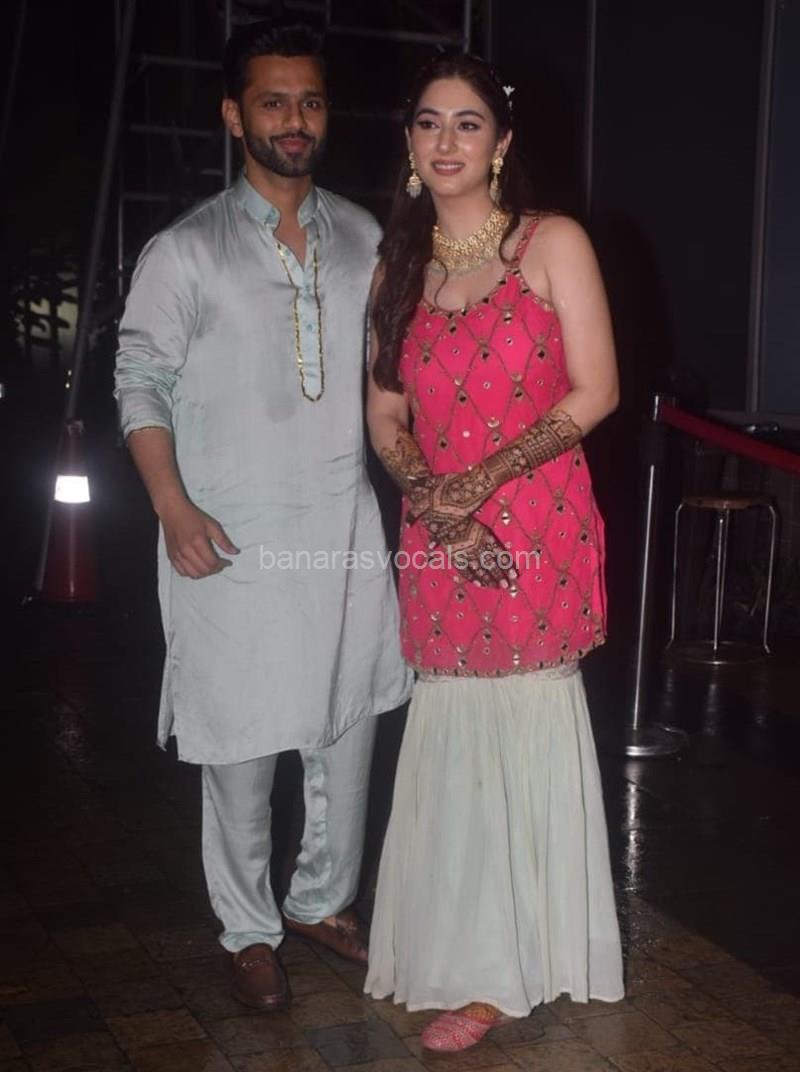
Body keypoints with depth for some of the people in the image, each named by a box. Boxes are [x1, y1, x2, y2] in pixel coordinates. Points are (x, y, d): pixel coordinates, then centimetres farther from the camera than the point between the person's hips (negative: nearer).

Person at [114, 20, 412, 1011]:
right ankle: (249, 931, 23)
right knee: (239, 747, 5)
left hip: (343, 526, 4)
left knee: (348, 727, 13)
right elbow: (140, 384, -4)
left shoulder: (362, 239, 8)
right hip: (231, 539, -4)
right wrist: (173, 508, -15)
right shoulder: (184, 252, -4)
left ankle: (323, 900, 33)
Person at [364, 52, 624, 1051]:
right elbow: (386, 420, 10)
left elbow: (594, 392, -6)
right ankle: (471, 957, 23)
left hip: (539, 528, -3)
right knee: (452, 740, 6)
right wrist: (437, 506, -9)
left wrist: (481, 481, -13)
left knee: (523, 733, 2)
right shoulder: (398, 269, 12)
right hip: (437, 541, 4)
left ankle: (499, 969, 17)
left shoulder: (554, 245, -1)